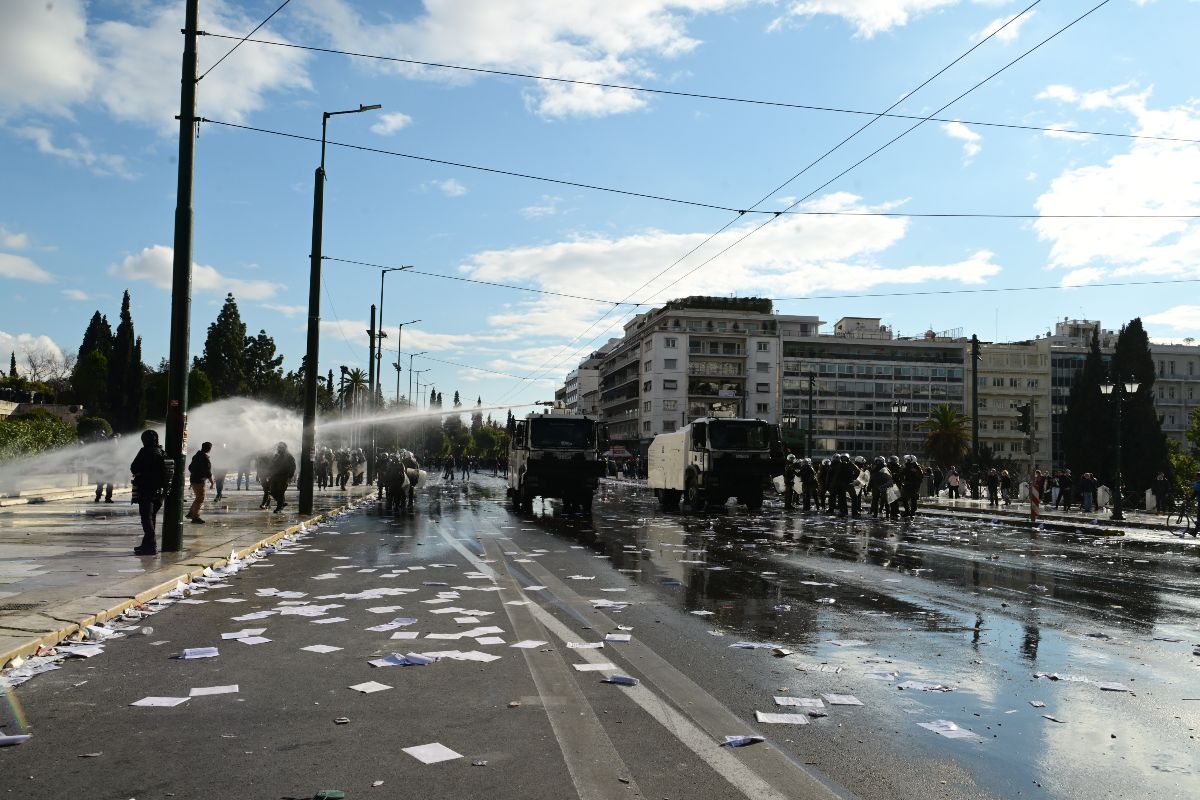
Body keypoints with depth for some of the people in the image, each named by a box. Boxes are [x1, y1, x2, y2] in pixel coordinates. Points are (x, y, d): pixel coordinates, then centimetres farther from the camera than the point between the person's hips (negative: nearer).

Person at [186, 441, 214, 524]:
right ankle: (195, 517, -5)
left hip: (194, 479, 9)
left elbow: (190, 467, 21)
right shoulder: (205, 458, -18)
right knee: (200, 499, -5)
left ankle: (190, 513, 26)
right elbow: (207, 472, -19)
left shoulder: (196, 456, 11)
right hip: (200, 481, -9)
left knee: (198, 498, 21)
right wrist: (212, 481, -9)